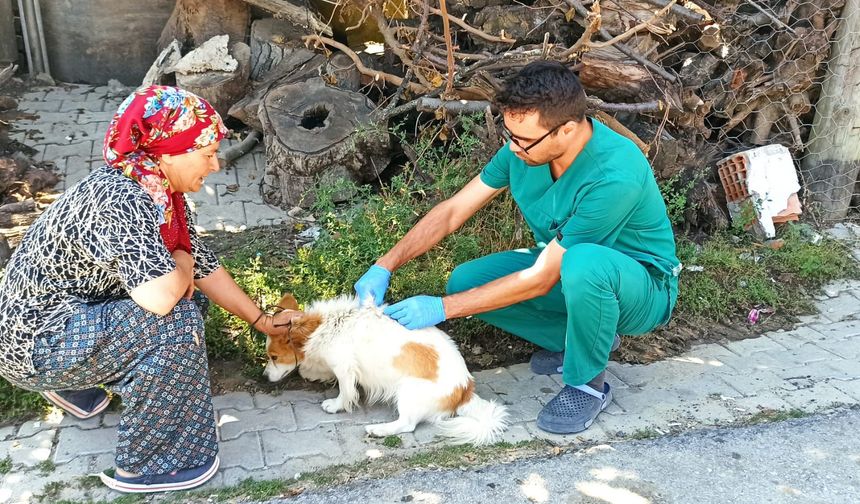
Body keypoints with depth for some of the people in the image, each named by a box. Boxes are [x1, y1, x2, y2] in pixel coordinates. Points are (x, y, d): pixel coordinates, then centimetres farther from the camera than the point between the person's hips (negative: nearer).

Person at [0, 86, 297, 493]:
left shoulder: (160, 190, -2)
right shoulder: (121, 199, -30)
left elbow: (204, 267, 7)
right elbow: (160, 296, -40)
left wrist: (263, 321, 11)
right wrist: (181, 262, -17)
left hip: (68, 313, 9)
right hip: (36, 341, -9)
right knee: (175, 321, -24)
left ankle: (77, 384, 23)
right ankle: (147, 465, -6)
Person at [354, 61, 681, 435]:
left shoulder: (614, 176, -35)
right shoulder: (524, 146, -14)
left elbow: (541, 280, -30)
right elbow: (453, 211, -7)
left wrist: (442, 308, -26)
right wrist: (384, 267, -17)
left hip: (641, 288, -6)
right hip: (566, 270, 7)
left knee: (584, 262, -41)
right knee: (465, 281, -12)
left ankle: (587, 383, -14)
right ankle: (579, 338, 5)